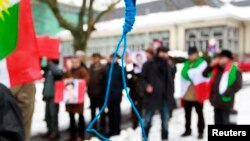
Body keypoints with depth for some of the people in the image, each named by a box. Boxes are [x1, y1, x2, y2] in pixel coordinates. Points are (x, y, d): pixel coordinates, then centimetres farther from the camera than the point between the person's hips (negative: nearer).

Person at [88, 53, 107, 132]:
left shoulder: (102, 68, -8)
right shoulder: (90, 68, 9)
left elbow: (105, 81, -11)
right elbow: (88, 80, 11)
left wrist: (104, 92, -14)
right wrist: (88, 90, 5)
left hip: (100, 93, -5)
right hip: (92, 93, 5)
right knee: (93, 111, 12)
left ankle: (102, 126, 18)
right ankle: (93, 126, 23)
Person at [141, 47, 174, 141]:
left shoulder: (166, 65, 11)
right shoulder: (149, 64, -2)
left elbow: (169, 80, 14)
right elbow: (142, 77, 0)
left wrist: (169, 92, 4)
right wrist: (146, 85, -17)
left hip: (164, 96, 4)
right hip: (151, 96, -3)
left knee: (165, 119, 8)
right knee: (147, 118, 5)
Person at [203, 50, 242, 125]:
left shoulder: (235, 70, -8)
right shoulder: (217, 69, 12)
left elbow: (238, 85, -15)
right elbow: (205, 74, 15)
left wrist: (226, 94, -18)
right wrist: (211, 65, 2)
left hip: (225, 101, -7)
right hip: (217, 100, 7)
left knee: (224, 122, -1)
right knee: (217, 122, 16)